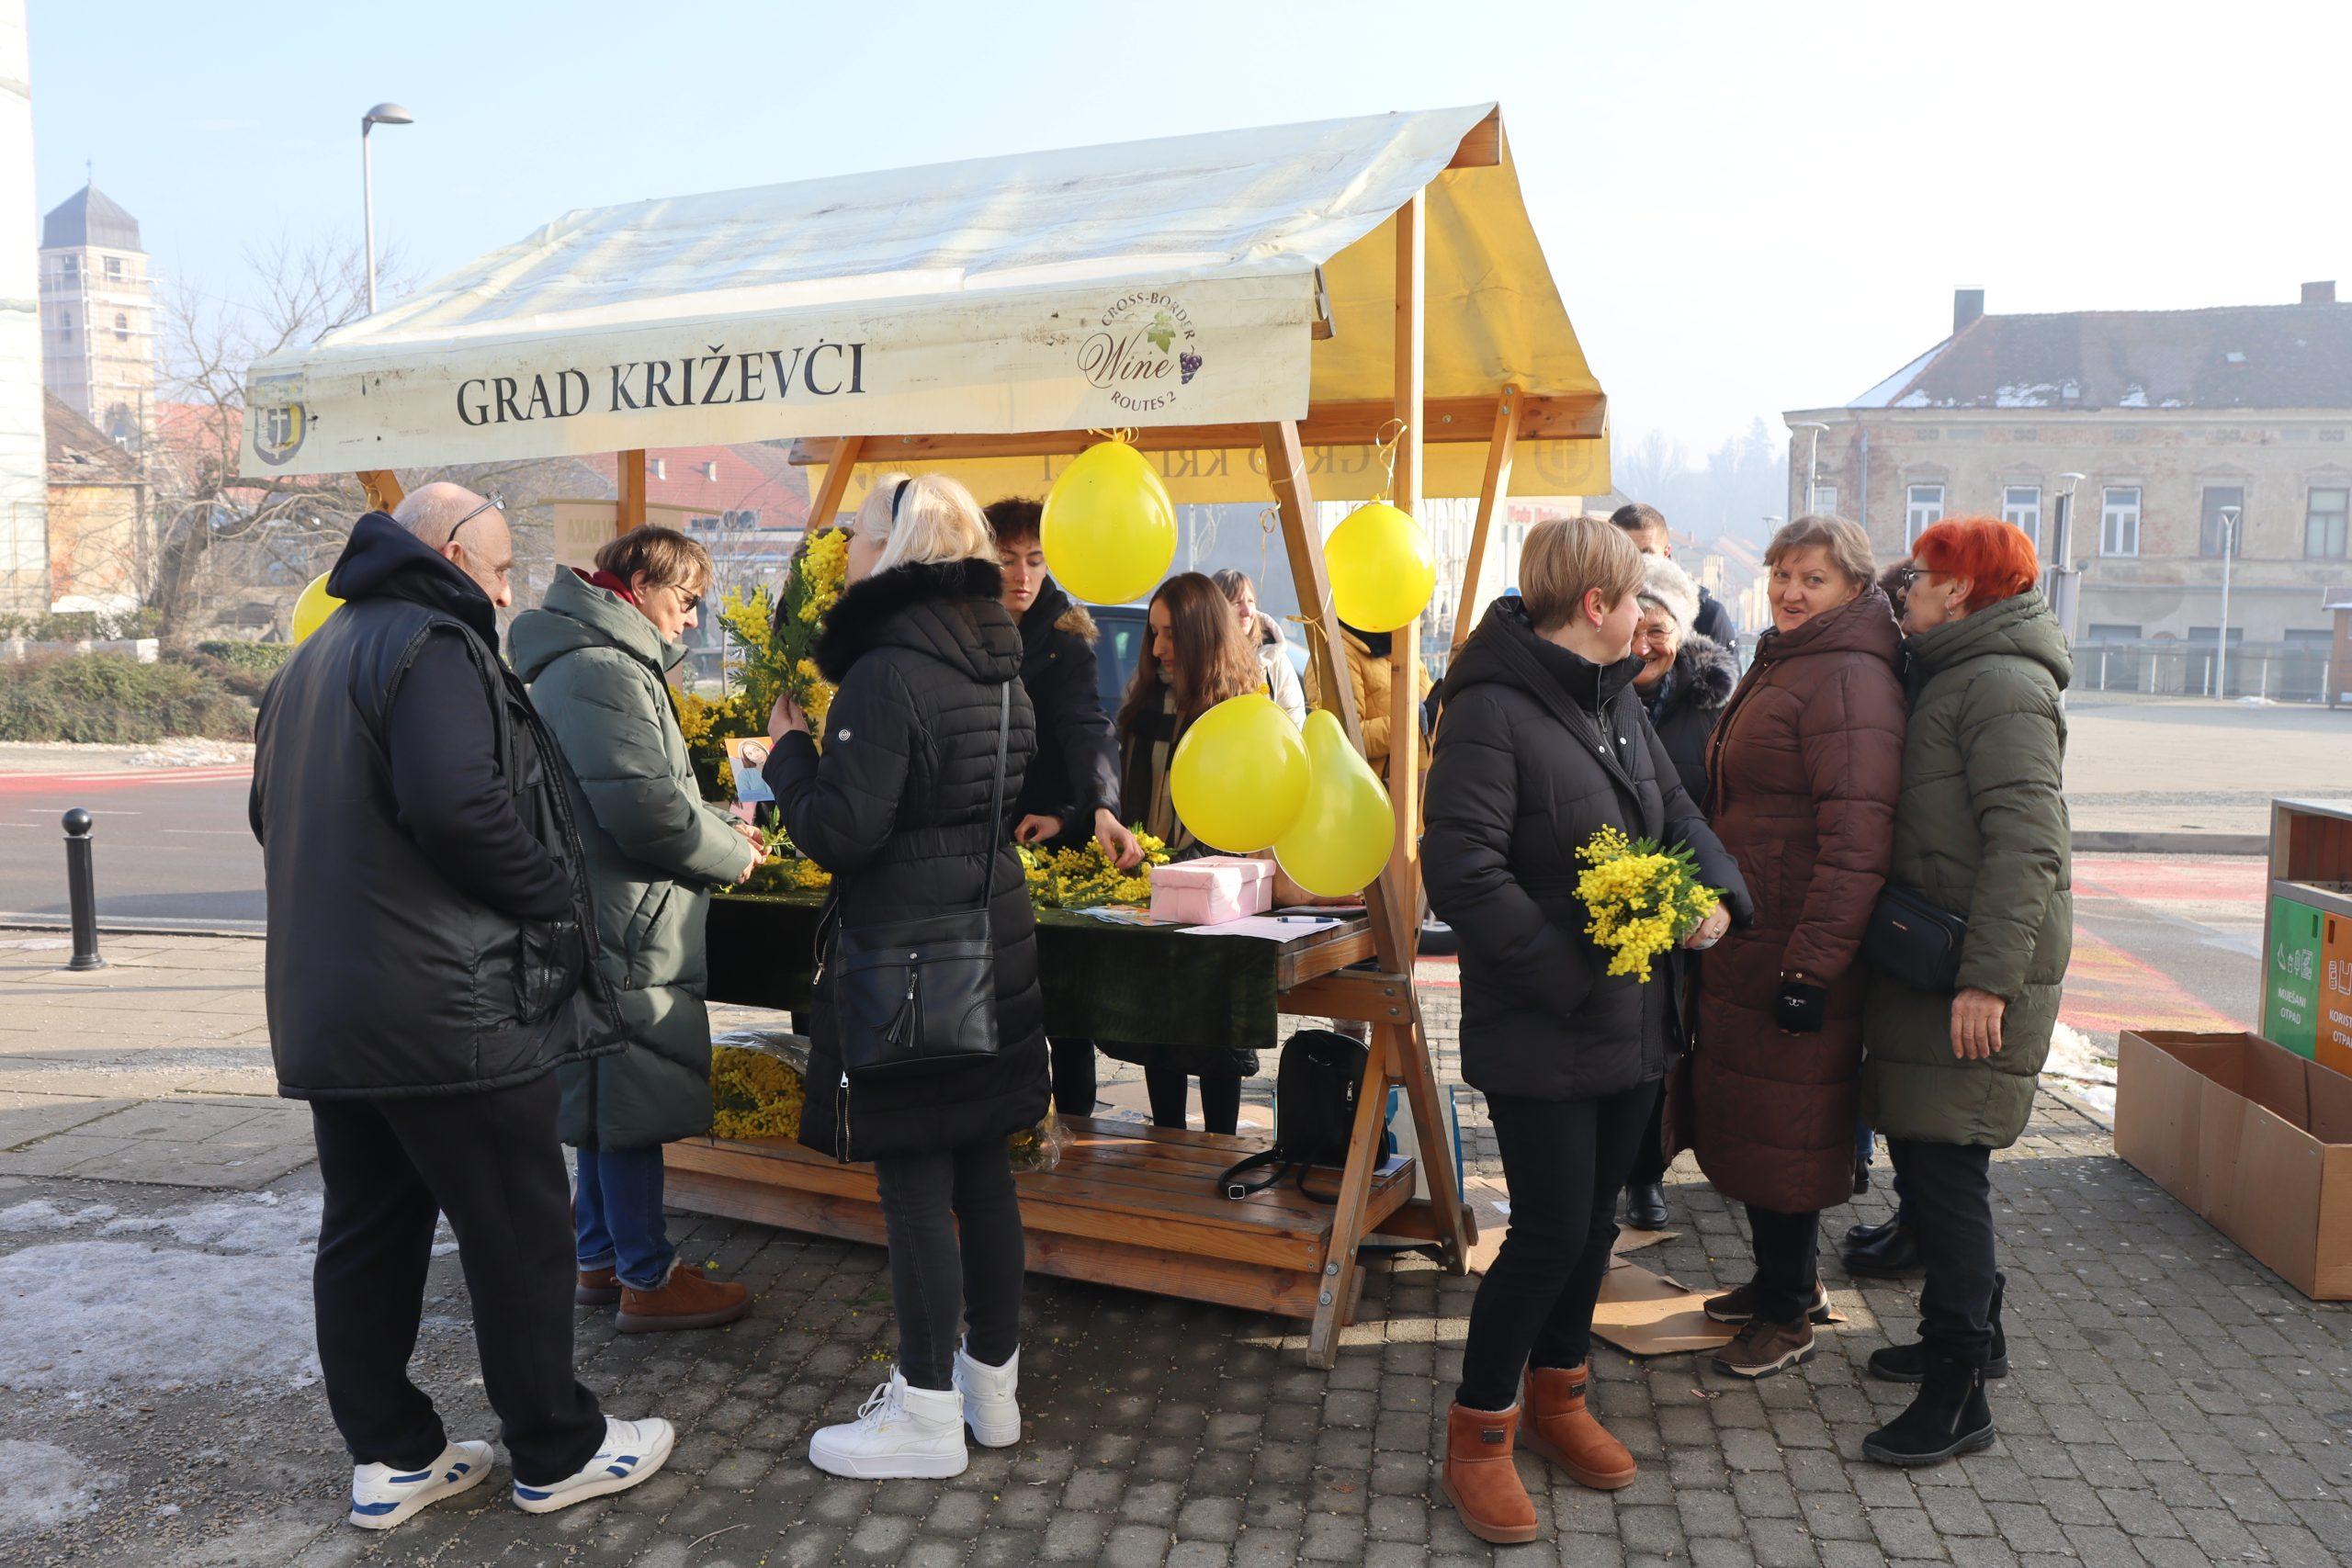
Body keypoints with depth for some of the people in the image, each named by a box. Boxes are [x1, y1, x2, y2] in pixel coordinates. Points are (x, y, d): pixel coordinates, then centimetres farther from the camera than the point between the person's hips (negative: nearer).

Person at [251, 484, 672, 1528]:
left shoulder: (312, 660, 17)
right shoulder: (434, 646, -14)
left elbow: (274, 817, 22)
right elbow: (459, 806, -27)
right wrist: (552, 897, -14)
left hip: (326, 1006, 10)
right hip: (449, 1007, -9)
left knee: (366, 1233, 15)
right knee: (518, 1235, 3)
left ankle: (389, 1458, 26)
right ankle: (557, 1454, 16)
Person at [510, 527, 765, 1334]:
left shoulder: (608, 663, 18)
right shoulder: (602, 670, -17)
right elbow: (644, 809, -25)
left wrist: (717, 823, 10)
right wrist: (732, 853, -10)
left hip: (608, 927, 11)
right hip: (625, 933, -11)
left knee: (610, 1102, 18)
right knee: (633, 1108, 0)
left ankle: (601, 1258, 30)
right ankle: (648, 1280, 11)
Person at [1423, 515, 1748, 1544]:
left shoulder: (1617, 699, 10)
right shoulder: (1491, 710, -19)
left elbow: (1675, 809, 15)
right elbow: (1459, 869, -26)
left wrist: (1717, 890, -6)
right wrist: (1567, 974, -22)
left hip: (1632, 1022, 8)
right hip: (1540, 1034, -8)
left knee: (1594, 1218, 18)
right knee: (1550, 1230, -2)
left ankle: (1556, 1395, 37)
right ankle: (1477, 1434, 18)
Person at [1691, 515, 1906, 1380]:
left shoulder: (1850, 680, -17)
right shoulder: (1777, 666, 15)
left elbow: (1856, 838, -24)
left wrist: (1814, 964, -25)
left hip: (1797, 947, -10)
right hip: (1744, 936, 10)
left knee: (1781, 1126, 2)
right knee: (1746, 1116, 18)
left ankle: (1791, 1314, 19)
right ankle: (1783, 1278, 35)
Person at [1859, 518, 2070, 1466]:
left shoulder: (2003, 686, -13)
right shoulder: (1949, 678, 17)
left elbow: (2027, 842, -22)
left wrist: (1988, 977, -25)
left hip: (1979, 970, -10)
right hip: (1925, 958, 10)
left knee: (1944, 1165, -6)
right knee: (1920, 1153, 16)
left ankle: (1958, 1392, 3)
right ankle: (1972, 1332, 32)